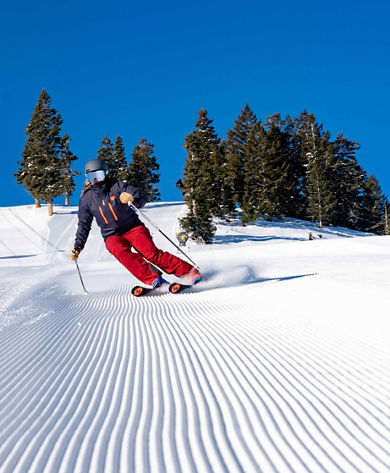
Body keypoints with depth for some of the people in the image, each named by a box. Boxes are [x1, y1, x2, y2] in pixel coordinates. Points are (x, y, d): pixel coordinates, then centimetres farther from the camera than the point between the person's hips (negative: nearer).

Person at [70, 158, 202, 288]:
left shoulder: (118, 186, -2)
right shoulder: (87, 199, 7)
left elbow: (141, 200, -7)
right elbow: (84, 225, 15)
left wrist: (132, 199, -30)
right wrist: (77, 248, 7)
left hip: (133, 228, -2)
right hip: (112, 236, 2)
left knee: (151, 253, -24)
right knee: (122, 252, -32)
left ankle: (188, 272, -22)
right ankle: (153, 279, -43)